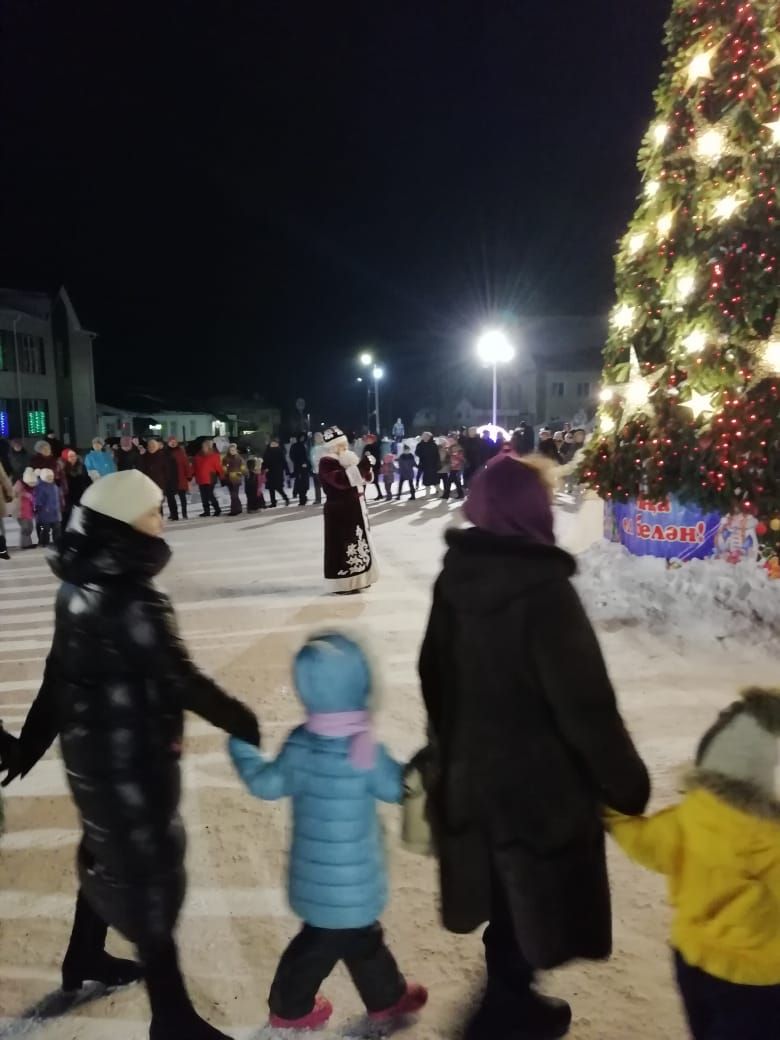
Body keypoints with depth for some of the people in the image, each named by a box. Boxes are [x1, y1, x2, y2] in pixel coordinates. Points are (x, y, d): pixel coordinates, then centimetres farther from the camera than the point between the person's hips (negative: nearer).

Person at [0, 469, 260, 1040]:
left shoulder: (84, 586, 1)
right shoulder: (128, 600, -28)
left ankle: (84, 957, 50)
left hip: (91, 746, 9)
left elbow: (61, 672, 9)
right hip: (129, 756, -9)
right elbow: (180, 681, -25)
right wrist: (245, 723, -13)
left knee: (111, 851, 28)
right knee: (149, 870, 4)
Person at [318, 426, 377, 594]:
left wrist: (366, 467, -5)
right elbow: (342, 480, -31)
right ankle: (344, 583, -1)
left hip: (355, 508, 10)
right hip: (339, 511, -10)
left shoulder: (347, 458, 14)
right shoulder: (327, 462, -15)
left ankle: (357, 578, 26)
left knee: (359, 542, 15)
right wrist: (361, 465, -35)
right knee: (342, 544, -6)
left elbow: (366, 478, 17)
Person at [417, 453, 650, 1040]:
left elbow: (436, 674, 8)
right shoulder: (543, 589, -26)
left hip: (471, 771, 7)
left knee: (506, 894, 26)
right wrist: (627, 784, -8)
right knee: (534, 899, 16)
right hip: (539, 779, -7)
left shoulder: (456, 578, -3)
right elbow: (586, 705, -22)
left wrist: (452, 746, 21)